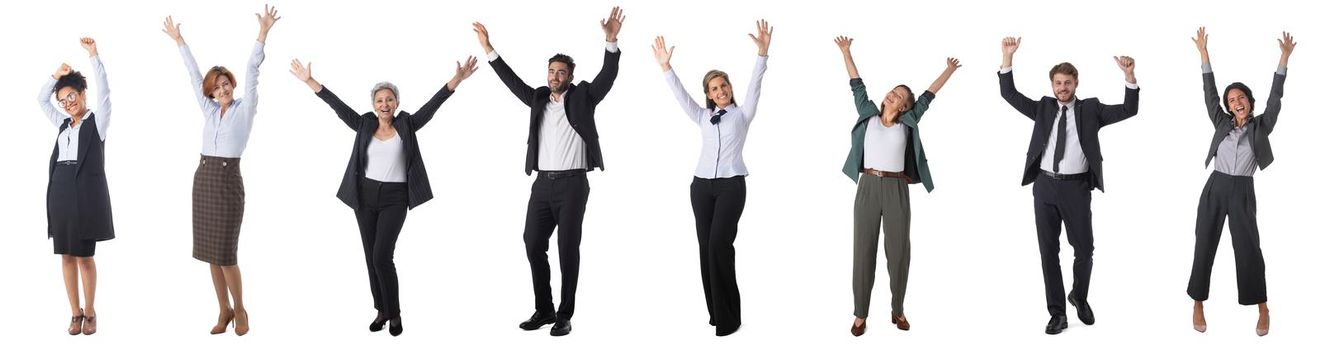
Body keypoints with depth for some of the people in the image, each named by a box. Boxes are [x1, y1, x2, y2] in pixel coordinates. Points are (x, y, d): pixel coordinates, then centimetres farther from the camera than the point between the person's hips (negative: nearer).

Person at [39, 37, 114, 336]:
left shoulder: (96, 121, 2)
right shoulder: (63, 123, 17)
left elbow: (104, 92, -10)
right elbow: (41, 99, 26)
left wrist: (94, 56, -16)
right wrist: (56, 75, 12)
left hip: (86, 190, -6)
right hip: (60, 190, 6)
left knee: (84, 255, -2)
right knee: (66, 255, 5)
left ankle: (89, 312, 10)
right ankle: (75, 313, 11)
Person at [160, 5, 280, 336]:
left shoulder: (244, 109, -3)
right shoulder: (209, 110, 10)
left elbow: (252, 72, -13)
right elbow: (194, 75, 14)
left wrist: (262, 34, -21)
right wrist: (179, 41, 15)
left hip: (228, 180, -6)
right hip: (203, 178, 6)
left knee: (226, 253, -7)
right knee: (211, 251, 7)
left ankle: (239, 310, 10)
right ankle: (224, 311, 16)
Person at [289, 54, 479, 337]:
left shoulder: (406, 126, -1)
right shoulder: (365, 125, 4)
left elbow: (432, 105, -9)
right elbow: (338, 106, 2)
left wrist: (457, 79, -19)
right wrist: (309, 81, -3)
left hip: (394, 198, -3)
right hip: (365, 196, 3)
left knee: (382, 256, -12)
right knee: (371, 257, 8)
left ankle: (395, 313, 3)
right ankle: (381, 310, 21)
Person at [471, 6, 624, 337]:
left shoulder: (583, 97, 0)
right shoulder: (539, 98, 12)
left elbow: (608, 75, -11)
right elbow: (513, 81, 14)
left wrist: (611, 41, -26)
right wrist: (488, 49, 7)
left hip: (572, 184, -5)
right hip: (542, 183, 5)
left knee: (568, 249, -1)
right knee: (533, 244, 5)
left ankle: (564, 316, 5)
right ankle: (544, 310, 16)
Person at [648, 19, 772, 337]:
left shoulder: (742, 114, 6)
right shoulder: (704, 117, 15)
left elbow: (754, 86, -7)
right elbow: (681, 96, 8)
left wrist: (762, 53, -21)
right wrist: (666, 67, -3)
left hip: (731, 185, -5)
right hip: (702, 184, 5)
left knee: (719, 244, -16)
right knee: (706, 246, 2)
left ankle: (728, 316, -11)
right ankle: (715, 311, 9)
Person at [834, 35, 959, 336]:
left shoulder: (907, 122, 7)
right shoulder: (868, 114, 9)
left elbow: (928, 96, 13)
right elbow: (857, 85, 13)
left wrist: (948, 71, 18)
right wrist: (846, 52, 15)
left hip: (896, 189, 0)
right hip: (868, 187, 0)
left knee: (898, 250, 4)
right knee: (864, 249, 2)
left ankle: (897, 310, 18)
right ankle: (860, 313, 8)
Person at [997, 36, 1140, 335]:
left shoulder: (1090, 109, 4)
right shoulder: (1043, 108, 9)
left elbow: (1129, 110, -5)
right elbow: (1009, 94, 4)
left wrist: (1129, 75, -19)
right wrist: (1008, 57, -7)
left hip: (1077, 187, -2)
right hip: (1045, 186, 2)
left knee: (1084, 249, 3)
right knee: (1048, 250, 4)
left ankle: (1079, 297, 31)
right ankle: (1057, 313, 11)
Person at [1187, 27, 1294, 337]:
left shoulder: (1261, 126, 4)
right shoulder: (1222, 123, 9)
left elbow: (1275, 97, -3)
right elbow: (1209, 92, 6)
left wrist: (1284, 58, -9)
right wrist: (1204, 53, 1)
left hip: (1242, 192, -2)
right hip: (1215, 188, 2)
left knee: (1249, 249, -5)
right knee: (1204, 246, 2)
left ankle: (1263, 310, 6)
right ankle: (1198, 307, 11)